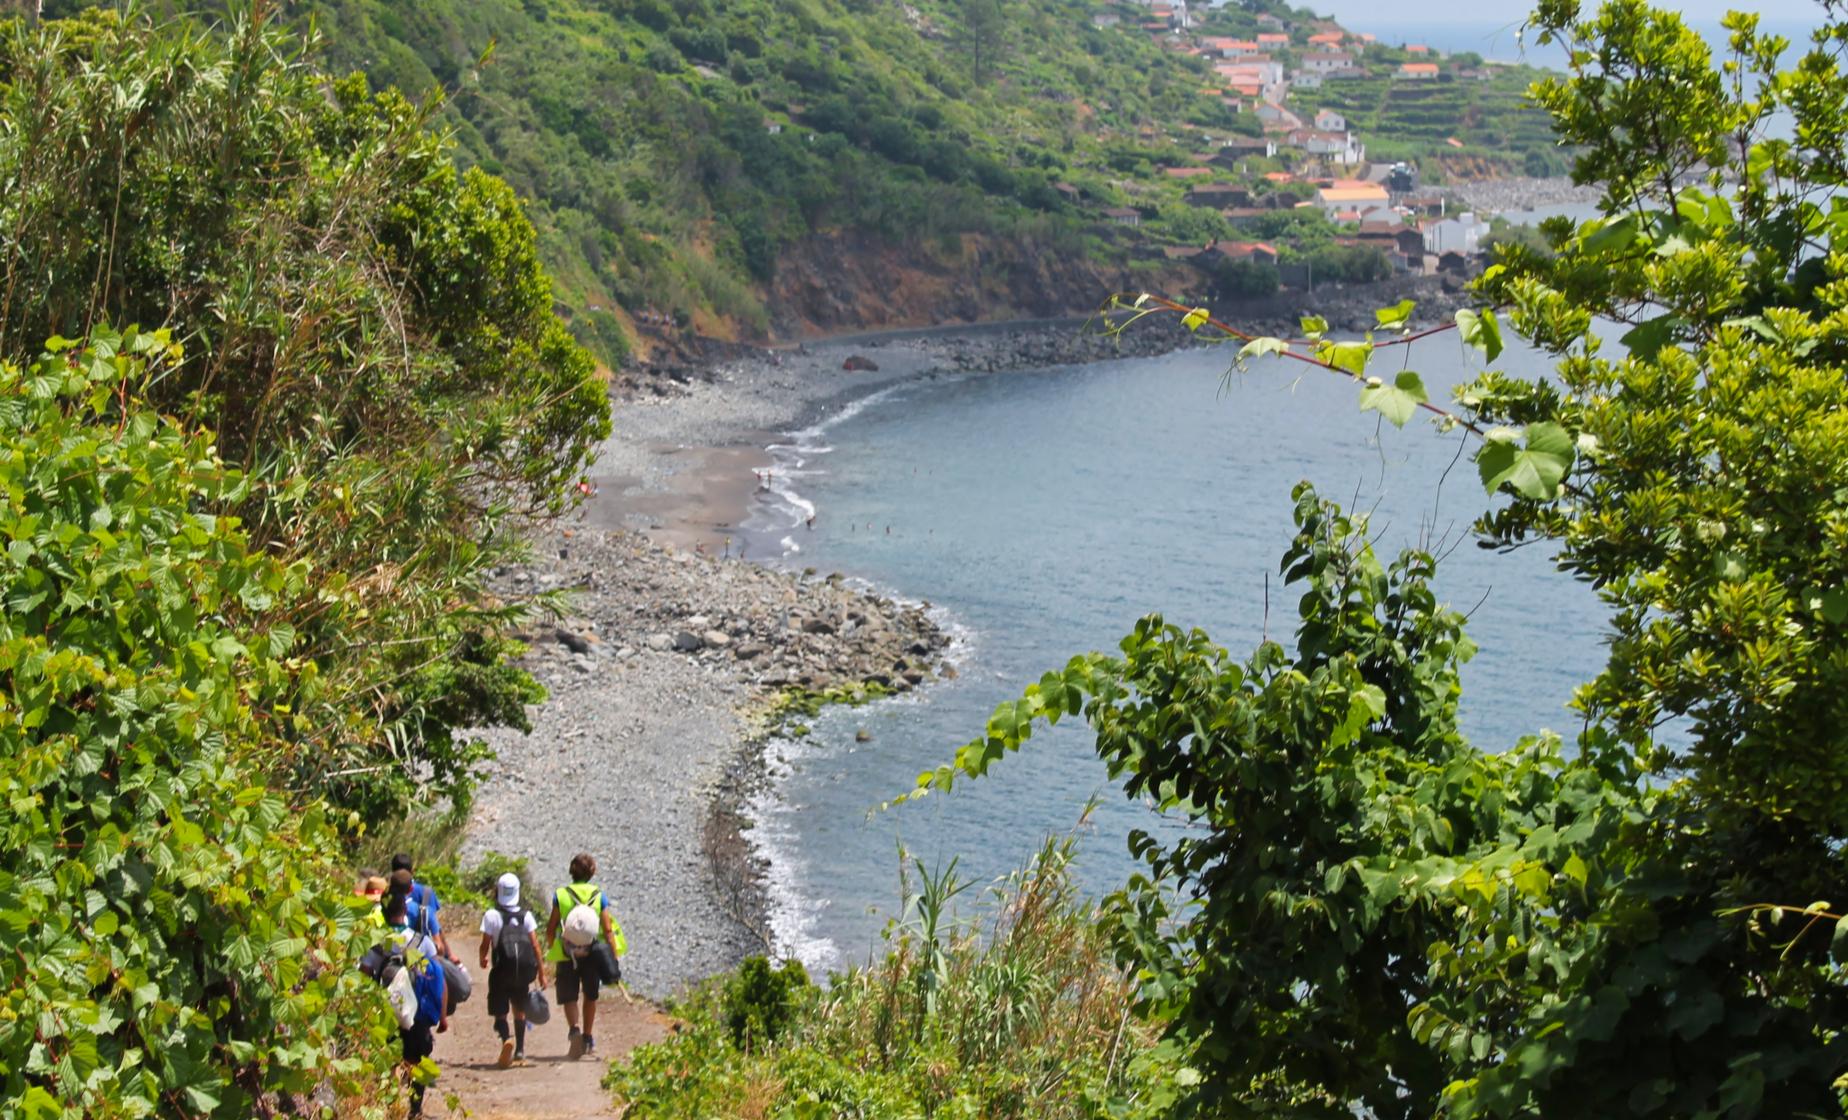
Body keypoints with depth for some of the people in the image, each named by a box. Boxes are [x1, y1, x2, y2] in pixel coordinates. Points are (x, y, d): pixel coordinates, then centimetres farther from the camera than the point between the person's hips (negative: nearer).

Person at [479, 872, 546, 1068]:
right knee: (519, 1010, 20)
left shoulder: (491, 916, -6)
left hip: (501, 970, -3)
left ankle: (506, 1038, -25)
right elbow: (535, 945, 0)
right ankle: (520, 1050, 20)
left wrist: (483, 959, 19)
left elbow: (485, 945, -3)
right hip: (523, 970, 3)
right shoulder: (526, 915, 2)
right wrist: (541, 973, 5)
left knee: (500, 1012, 4)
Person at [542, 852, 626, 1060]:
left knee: (568, 997, 7)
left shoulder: (560, 895, -4)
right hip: (593, 954, 1)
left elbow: (551, 928, -3)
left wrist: (550, 950, 13)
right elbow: (608, 929, -6)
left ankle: (574, 1030, -19)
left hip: (567, 955, -1)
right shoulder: (599, 896, -3)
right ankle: (588, 1039, 25)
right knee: (590, 996, 18)